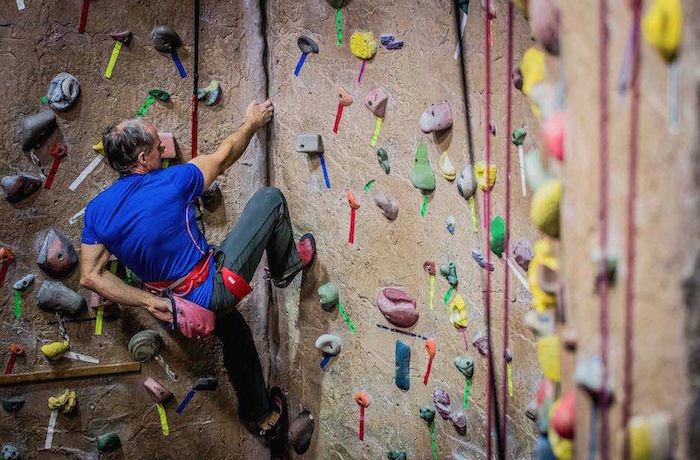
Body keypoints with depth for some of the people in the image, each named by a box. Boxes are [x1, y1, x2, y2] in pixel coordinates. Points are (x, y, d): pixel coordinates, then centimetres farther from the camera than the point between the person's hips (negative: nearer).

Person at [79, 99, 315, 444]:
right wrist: (252, 123, 14)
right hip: (214, 289, -7)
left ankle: (260, 416, 50)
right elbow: (224, 156, -4)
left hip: (178, 301, 7)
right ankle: (285, 267, 29)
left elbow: (91, 277, -8)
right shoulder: (170, 183, -22)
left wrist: (147, 300, -8)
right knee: (270, 198, 1)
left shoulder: (96, 210, -6)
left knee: (232, 328, 38)